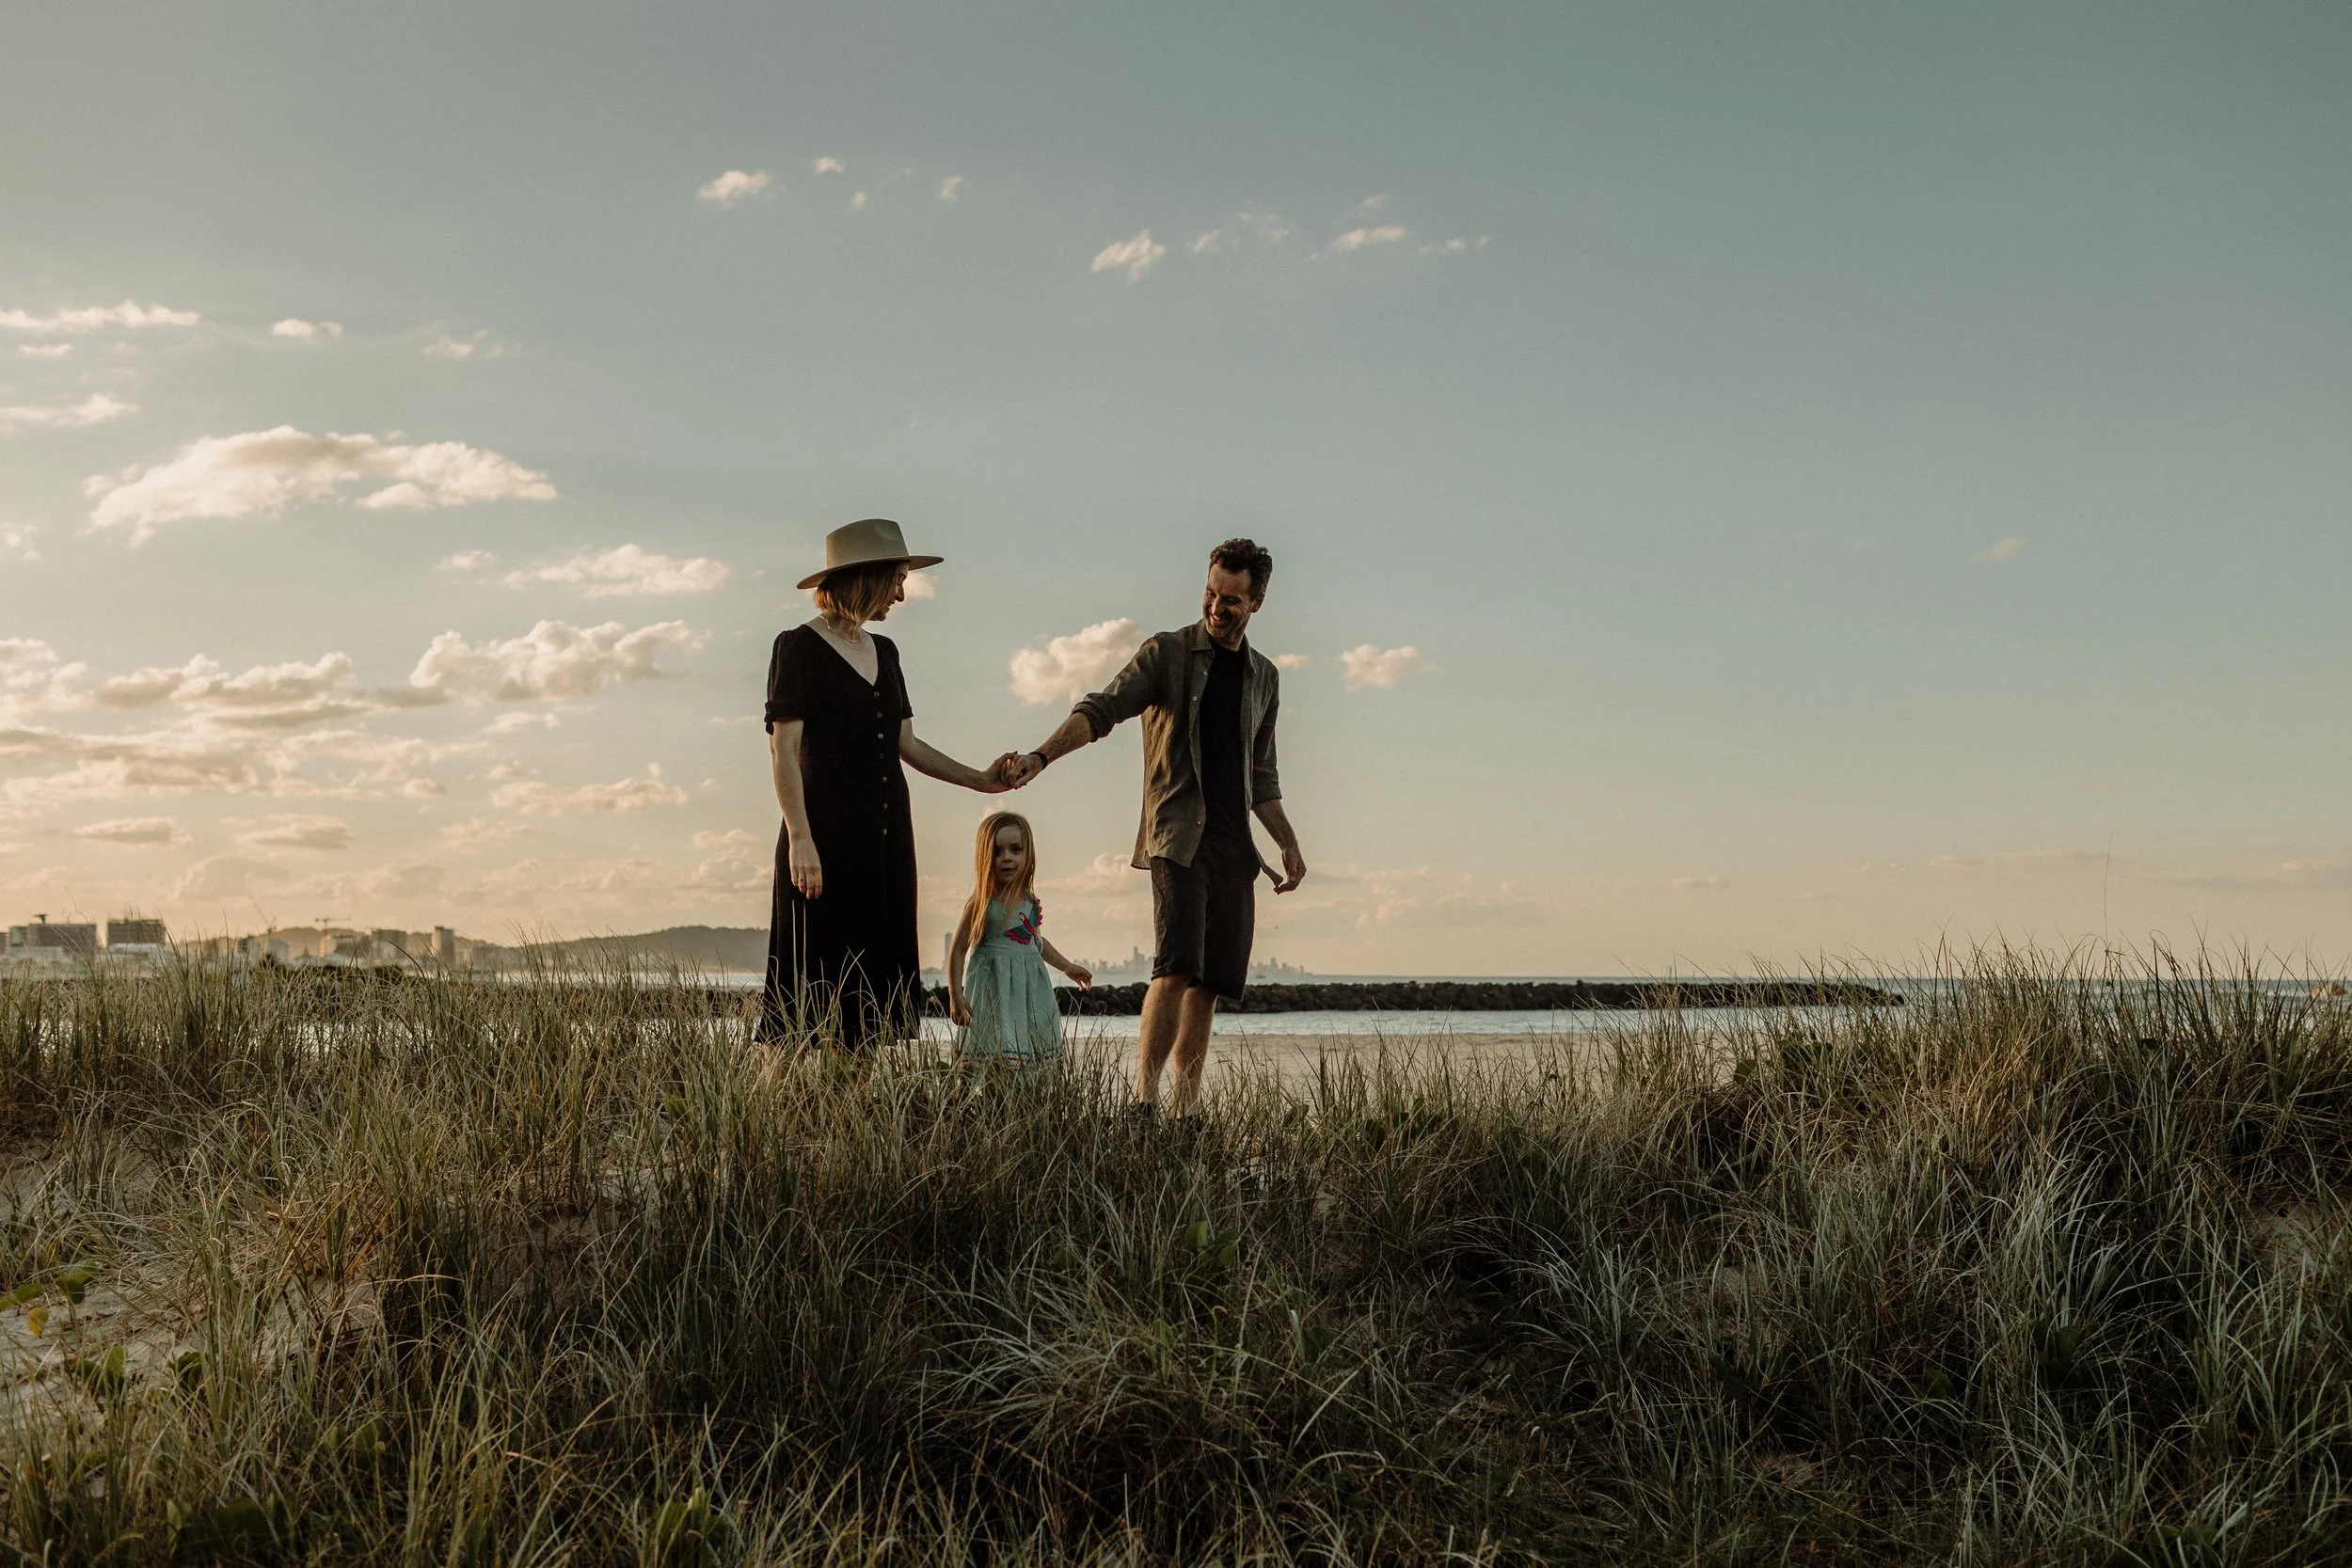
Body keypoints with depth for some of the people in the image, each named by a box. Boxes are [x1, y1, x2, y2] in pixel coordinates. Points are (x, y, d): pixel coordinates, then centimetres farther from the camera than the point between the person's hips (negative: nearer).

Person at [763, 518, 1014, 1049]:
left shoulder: (883, 651, 17)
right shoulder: (798, 647, -4)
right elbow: (783, 748, -9)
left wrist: (980, 780, 13)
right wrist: (799, 837, -16)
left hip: (887, 834, 7)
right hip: (828, 832, -7)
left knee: (879, 975, 4)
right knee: (820, 980, -9)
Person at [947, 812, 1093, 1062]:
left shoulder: (1031, 903, 8)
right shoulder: (981, 904, -7)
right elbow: (958, 950, -4)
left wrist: (1066, 966, 37)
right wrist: (955, 996, -10)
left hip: (1029, 988, 5)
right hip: (993, 990, -5)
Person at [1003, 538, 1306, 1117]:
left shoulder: (1264, 677, 17)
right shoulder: (1166, 653, 2)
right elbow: (1101, 709, -10)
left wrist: (1288, 844, 16)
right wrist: (1040, 755, -26)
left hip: (1234, 846, 5)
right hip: (1178, 835, -5)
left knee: (1211, 982, 3)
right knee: (1178, 967, -19)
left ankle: (1185, 1108, 8)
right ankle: (1143, 1099, -18)